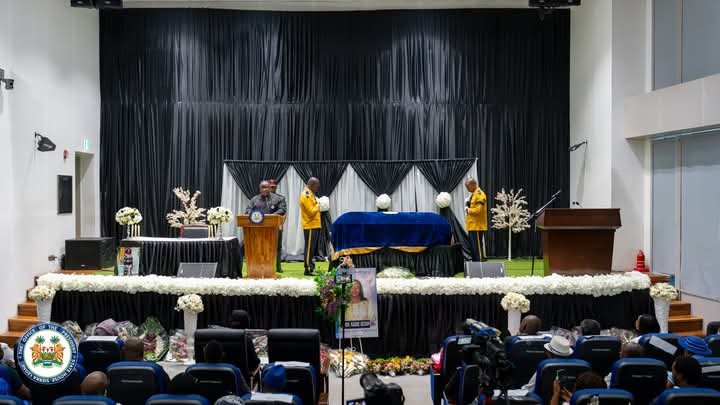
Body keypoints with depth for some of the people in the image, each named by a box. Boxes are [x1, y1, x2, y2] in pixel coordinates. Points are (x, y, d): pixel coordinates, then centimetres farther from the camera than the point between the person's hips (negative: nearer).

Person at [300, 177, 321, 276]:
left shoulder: (310, 194, 17)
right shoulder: (306, 195, -15)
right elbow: (311, 212, -20)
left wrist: (317, 205, 7)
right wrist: (318, 205, -7)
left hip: (314, 226, 10)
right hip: (310, 226, -10)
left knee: (313, 248, 12)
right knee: (310, 248, -7)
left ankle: (311, 268, 17)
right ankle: (308, 269, -4)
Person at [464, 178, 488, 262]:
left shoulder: (479, 194, -13)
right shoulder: (473, 194, 18)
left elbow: (478, 210, -22)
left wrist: (468, 210, -10)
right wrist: (468, 209, 8)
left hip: (477, 227, -10)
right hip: (472, 226, 10)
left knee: (478, 248, -8)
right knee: (472, 248, 13)